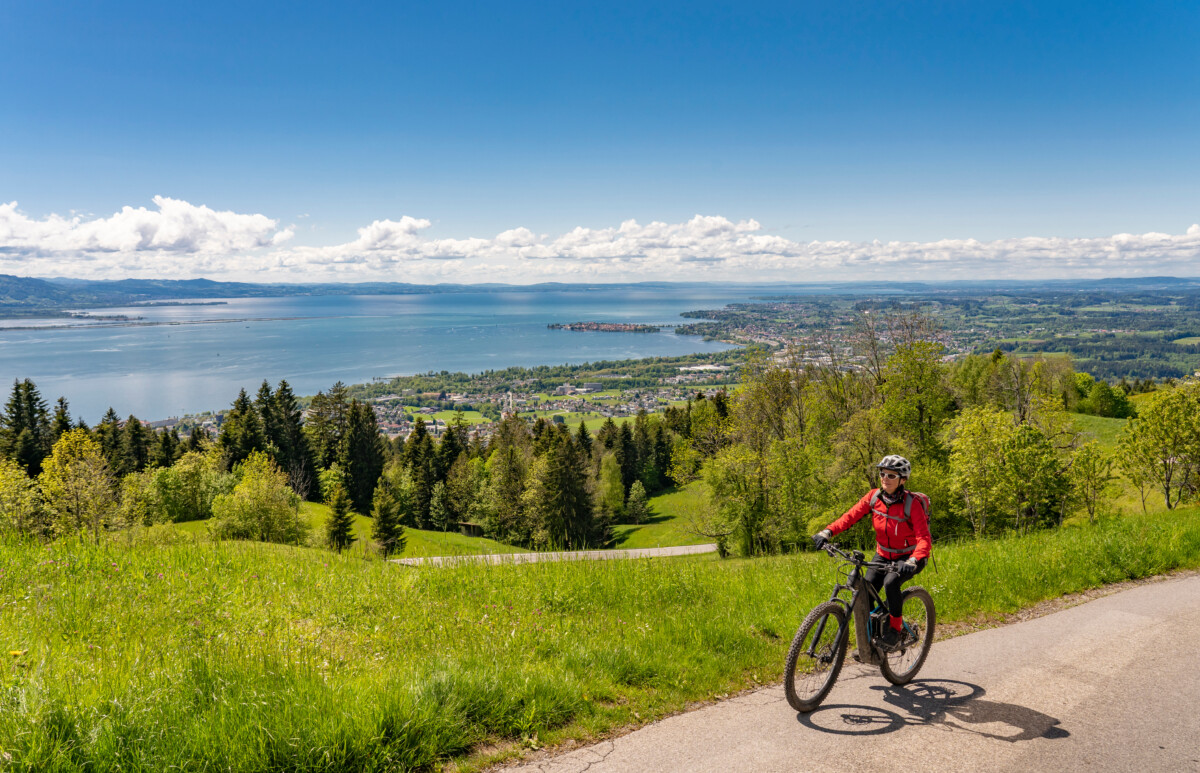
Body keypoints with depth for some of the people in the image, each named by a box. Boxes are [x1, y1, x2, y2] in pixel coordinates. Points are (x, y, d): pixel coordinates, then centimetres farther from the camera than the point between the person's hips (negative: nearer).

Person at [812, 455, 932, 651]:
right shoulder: (874, 496, -10)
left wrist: (913, 561, -48)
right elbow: (851, 516, -15)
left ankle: (896, 631, -10)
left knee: (891, 583, -32)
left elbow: (924, 539, -29)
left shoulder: (912, 504, -24)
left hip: (908, 558, -5)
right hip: (883, 555, 5)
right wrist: (827, 532, -30)